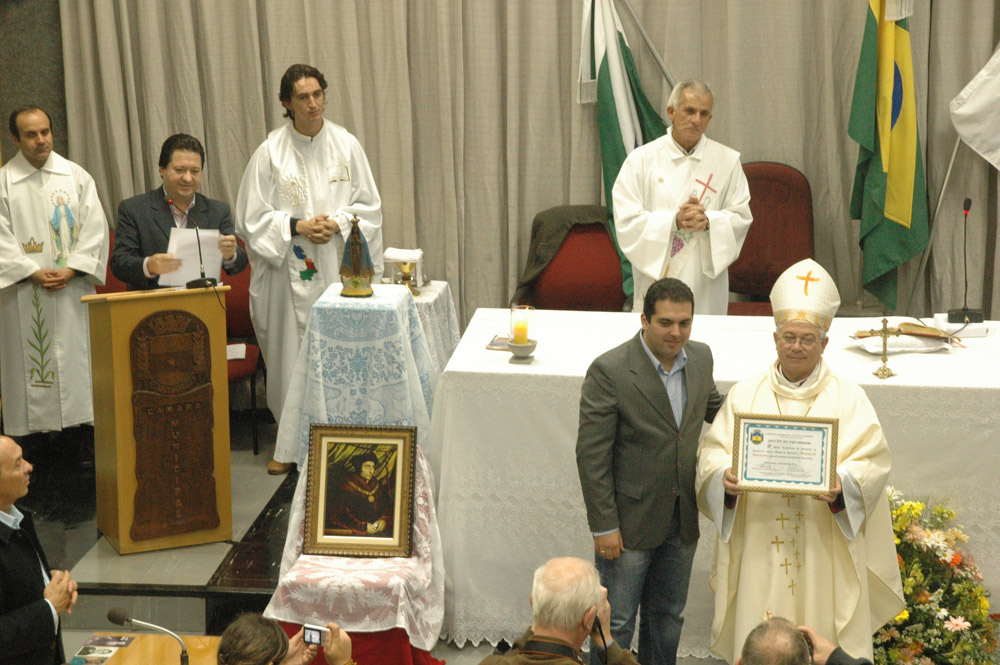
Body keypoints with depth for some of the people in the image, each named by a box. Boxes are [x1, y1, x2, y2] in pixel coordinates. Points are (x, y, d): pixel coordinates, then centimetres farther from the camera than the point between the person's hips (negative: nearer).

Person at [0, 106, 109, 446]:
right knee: (29, 363, -2)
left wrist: (70, 269, -10)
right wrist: (34, 273, -13)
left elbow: (94, 229, 3)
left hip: (72, 291, 1)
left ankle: (92, 448, 4)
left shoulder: (77, 176, 8)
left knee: (79, 357, 1)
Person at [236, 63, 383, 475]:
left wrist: (338, 224, -12)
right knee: (291, 352, 2)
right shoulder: (271, 152, -1)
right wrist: (297, 226, -13)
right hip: (290, 270, -1)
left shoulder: (345, 145, 2)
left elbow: (369, 206, 5)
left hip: (338, 267, 1)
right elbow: (253, 217, 0)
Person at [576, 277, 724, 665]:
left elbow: (713, 407, 21)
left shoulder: (700, 358, 0)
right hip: (630, 519, -6)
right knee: (616, 622, 5)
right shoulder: (609, 371, -19)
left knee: (667, 617, 20)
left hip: (683, 517, 6)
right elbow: (592, 455, -17)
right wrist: (604, 526, -17)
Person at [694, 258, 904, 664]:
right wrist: (726, 475, -17)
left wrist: (842, 484, -22)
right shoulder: (745, 395, 9)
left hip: (824, 549, -1)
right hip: (759, 547, 1)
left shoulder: (847, 398, 5)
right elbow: (712, 450, 4)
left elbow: (872, 460, -3)